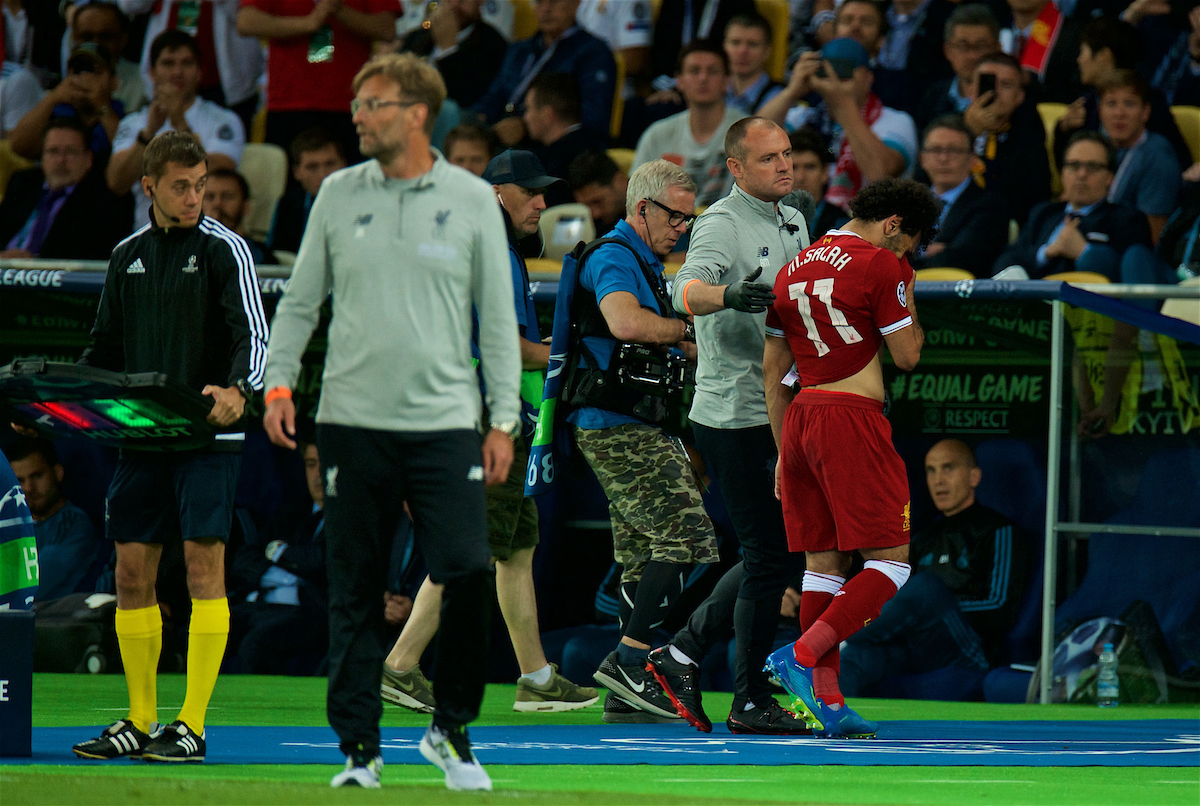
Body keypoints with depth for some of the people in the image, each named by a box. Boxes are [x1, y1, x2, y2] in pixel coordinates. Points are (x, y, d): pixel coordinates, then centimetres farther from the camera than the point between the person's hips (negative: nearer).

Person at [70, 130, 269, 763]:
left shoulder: (223, 249, -3)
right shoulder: (128, 255, 13)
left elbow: (254, 332, -12)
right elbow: (106, 349, 20)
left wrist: (237, 390, -31)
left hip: (207, 433, -6)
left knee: (203, 564, -8)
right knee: (131, 570, 4)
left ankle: (192, 725, -8)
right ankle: (139, 721, 13)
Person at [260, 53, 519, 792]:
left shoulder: (472, 199, 3)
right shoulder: (339, 195, 7)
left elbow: (498, 316, 6)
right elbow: (301, 299, 14)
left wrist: (504, 420, 2)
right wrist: (279, 382, 0)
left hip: (445, 425, -1)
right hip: (353, 422, 2)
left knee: (470, 574, -13)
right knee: (355, 594, 3)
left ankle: (452, 731, 5)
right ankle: (358, 748, 10)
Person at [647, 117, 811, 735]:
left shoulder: (793, 222, 15)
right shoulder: (722, 223, -11)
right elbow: (687, 289, -30)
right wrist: (729, 294, -49)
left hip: (777, 413, 9)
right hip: (736, 415, -9)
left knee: (778, 553, 11)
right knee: (769, 556, -7)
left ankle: (684, 656, 18)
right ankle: (750, 702, 0)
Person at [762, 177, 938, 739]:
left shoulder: (794, 270, 17)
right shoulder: (879, 265, -5)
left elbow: (772, 371, 18)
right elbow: (907, 356, -2)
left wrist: (784, 452, 22)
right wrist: (907, 295, 13)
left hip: (799, 418, 8)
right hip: (852, 417, -8)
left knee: (823, 564, 8)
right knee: (890, 560, -4)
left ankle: (826, 701, 4)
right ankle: (801, 657, -17)